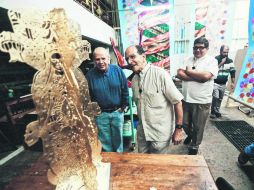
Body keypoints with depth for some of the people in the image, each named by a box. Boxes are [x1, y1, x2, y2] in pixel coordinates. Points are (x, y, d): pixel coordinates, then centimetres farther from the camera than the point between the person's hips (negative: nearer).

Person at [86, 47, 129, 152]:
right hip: (100, 114, -1)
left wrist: (123, 106, 3)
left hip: (117, 112, 1)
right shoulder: (90, 75, -10)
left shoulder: (117, 70, -6)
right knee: (105, 143, 14)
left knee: (118, 140, 18)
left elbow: (125, 89, 1)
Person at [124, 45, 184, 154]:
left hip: (160, 133, -5)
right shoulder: (134, 80, 2)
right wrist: (141, 124, 13)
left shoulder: (160, 74, -18)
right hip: (142, 133, 6)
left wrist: (178, 129, -12)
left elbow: (177, 102, -15)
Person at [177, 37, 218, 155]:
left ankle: (194, 145, 36)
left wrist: (188, 71, -10)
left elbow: (206, 76, -23)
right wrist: (198, 77, -16)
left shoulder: (212, 61, -5)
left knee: (198, 126, 12)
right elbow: (179, 74, -7)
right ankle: (190, 135, 50)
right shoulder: (188, 60, 7)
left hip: (201, 101, -4)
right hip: (186, 99, 4)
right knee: (185, 123, 18)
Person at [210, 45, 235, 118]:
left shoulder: (230, 61, 3)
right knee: (215, 97, -14)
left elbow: (232, 72, 8)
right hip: (215, 83, -5)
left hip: (223, 84, 5)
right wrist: (221, 63, -21)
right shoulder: (215, 59, -10)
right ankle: (213, 112, 2)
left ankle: (216, 111, 27)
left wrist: (233, 82, 5)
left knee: (220, 99, 12)